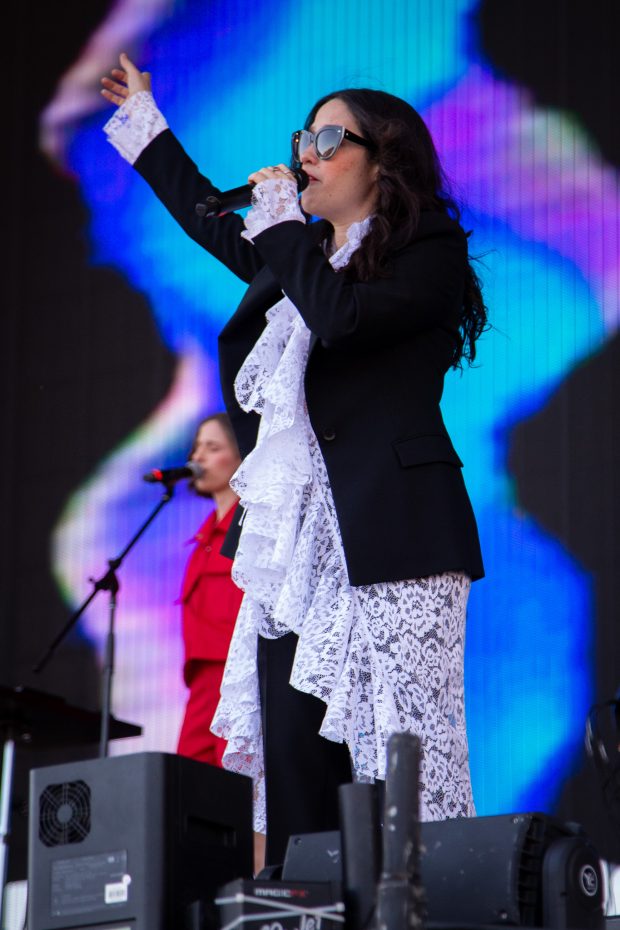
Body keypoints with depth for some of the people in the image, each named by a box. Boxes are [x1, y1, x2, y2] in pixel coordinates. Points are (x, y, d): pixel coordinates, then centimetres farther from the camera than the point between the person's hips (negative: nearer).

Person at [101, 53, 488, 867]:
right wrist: (144, 122, 48)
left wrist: (282, 223, -6)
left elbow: (344, 315, -19)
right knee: (290, 762, -2)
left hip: (385, 537, -7)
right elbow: (214, 221, 39)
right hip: (298, 541, 7)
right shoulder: (304, 254, 22)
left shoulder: (430, 250, -1)